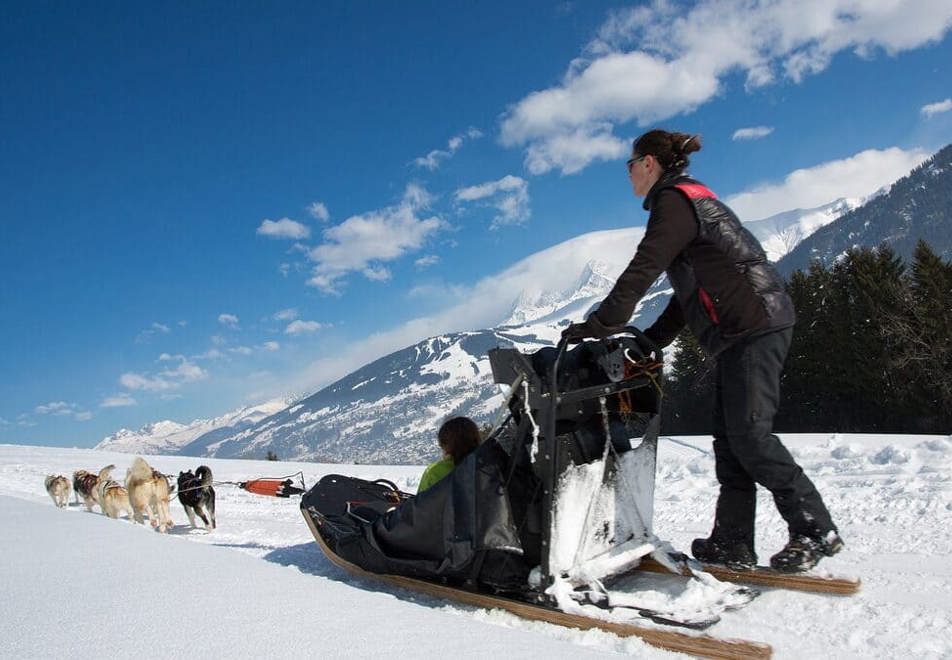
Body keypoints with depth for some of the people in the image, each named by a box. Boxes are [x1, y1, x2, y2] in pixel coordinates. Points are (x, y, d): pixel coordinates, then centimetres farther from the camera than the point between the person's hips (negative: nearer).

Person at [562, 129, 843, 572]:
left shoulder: (673, 200, -6)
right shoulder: (694, 198, 25)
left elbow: (643, 270, -18)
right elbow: (689, 291, 24)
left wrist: (597, 326, -17)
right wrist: (650, 340, 19)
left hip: (753, 326, -10)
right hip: (744, 332, 10)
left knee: (749, 434, -11)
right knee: (731, 439, 7)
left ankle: (816, 531, -2)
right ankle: (733, 544, 9)